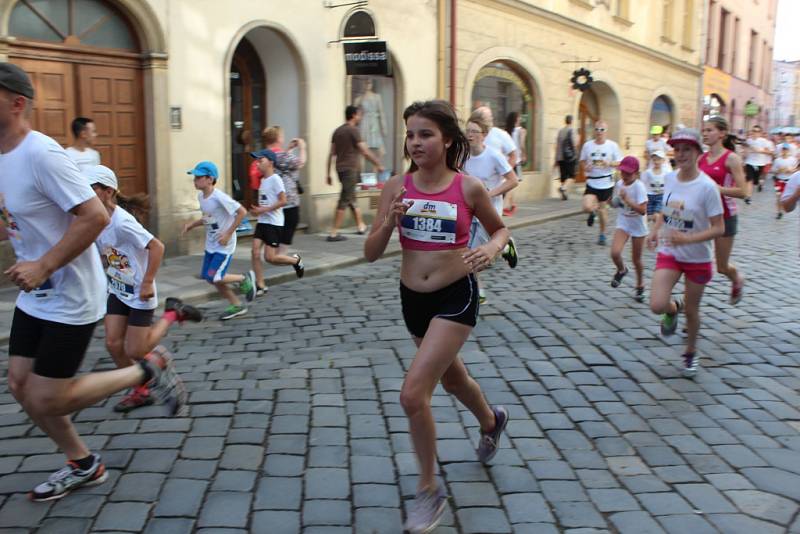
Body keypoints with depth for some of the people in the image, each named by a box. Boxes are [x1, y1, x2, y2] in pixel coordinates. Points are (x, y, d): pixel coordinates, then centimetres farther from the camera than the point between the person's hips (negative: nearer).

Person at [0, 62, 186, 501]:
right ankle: (83, 465, 30)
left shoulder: (40, 154, -22)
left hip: (70, 298, -9)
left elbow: (95, 217, -27)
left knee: (47, 400, -3)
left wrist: (44, 266, -26)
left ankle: (149, 371, 14)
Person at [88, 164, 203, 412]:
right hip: (117, 291, 8)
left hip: (139, 293, -7)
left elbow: (157, 247, -27)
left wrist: (147, 283, -24)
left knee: (135, 352, -1)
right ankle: (140, 392, 20)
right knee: (113, 345, 3)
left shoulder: (121, 222, -25)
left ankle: (173, 313, 16)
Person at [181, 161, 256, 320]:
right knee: (209, 277, 9)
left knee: (214, 277, -14)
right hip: (211, 244, 9)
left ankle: (245, 279, 13)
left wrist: (228, 233, -21)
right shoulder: (201, 196, 3)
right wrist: (191, 225, 3)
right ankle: (237, 306, 25)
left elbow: (242, 212, -22)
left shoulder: (219, 197, -22)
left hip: (224, 245, -8)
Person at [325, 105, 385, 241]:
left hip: (340, 168, 8)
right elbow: (365, 151, -12)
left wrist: (328, 174, 14)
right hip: (351, 169, -8)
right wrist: (378, 164, -4)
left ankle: (361, 226, 30)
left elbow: (331, 154, 12)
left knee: (351, 198, 18)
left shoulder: (337, 131, 13)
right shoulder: (353, 130, -9)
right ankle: (334, 233, -8)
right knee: (344, 201, -6)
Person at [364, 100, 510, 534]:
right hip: (412, 298, 5)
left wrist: (491, 250, -16)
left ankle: (429, 491, 8)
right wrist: (389, 222, -23)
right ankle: (491, 421, 60)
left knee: (413, 394, -15)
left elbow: (500, 229, 6)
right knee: (452, 379, 26)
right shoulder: (396, 187, -4)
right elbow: (371, 253, -4)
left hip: (456, 298, -5)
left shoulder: (469, 188, -11)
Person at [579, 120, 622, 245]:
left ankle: (602, 235, 29)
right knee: (587, 207, -18)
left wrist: (610, 163, -18)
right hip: (592, 183, 1)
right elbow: (582, 161, 12)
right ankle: (593, 212, 21)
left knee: (602, 208, 9)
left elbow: (620, 163, 1)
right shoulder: (587, 145, 0)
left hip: (606, 183, 0)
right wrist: (585, 167, -10)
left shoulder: (612, 145, -4)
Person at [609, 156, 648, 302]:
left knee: (636, 259, 10)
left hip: (638, 227, -3)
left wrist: (627, 200, -35)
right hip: (622, 224, 3)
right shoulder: (619, 184, -4)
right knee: (615, 253, -19)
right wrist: (614, 201, -5)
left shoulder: (639, 186, -20)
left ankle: (640, 286, 35)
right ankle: (621, 270, 16)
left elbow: (643, 210, -28)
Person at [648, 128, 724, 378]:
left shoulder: (707, 187, -19)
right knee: (657, 306, -14)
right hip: (668, 254, 3)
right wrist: (655, 231, -2)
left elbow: (718, 228, -18)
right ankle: (673, 309, 25)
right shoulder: (669, 178, -3)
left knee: (692, 311, 12)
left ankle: (690, 352, 38)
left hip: (697, 259, -3)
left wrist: (687, 239, -31)